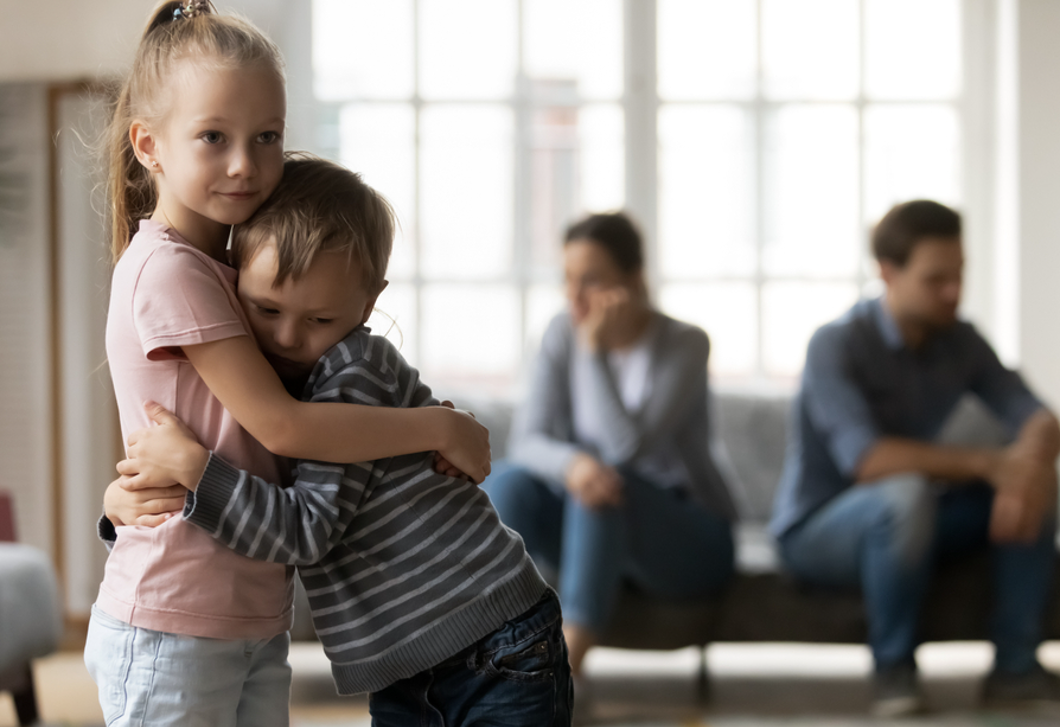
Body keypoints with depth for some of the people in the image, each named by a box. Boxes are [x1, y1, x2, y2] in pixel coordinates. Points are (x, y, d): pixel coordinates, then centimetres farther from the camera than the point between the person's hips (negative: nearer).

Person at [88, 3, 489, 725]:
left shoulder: (223, 269, 13)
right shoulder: (168, 269, -15)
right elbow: (281, 425, -17)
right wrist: (441, 428, -11)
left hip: (254, 624, 9)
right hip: (172, 635, -8)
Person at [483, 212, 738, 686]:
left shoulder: (684, 345, -14)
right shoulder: (563, 333, -2)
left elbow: (628, 447, -26)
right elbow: (527, 442, -12)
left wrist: (593, 349, -25)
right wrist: (570, 463, -34)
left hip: (690, 540, -4)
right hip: (600, 526, 4)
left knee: (607, 478, -35)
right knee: (508, 483, -25)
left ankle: (567, 662, -41)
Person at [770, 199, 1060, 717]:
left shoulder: (960, 341, -2)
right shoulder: (836, 345, -22)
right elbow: (867, 459, -34)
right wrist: (988, 464, -37)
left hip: (903, 522, 7)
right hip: (814, 531, -6)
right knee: (904, 493, -38)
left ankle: (1015, 666, -11)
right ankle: (893, 671, -22)